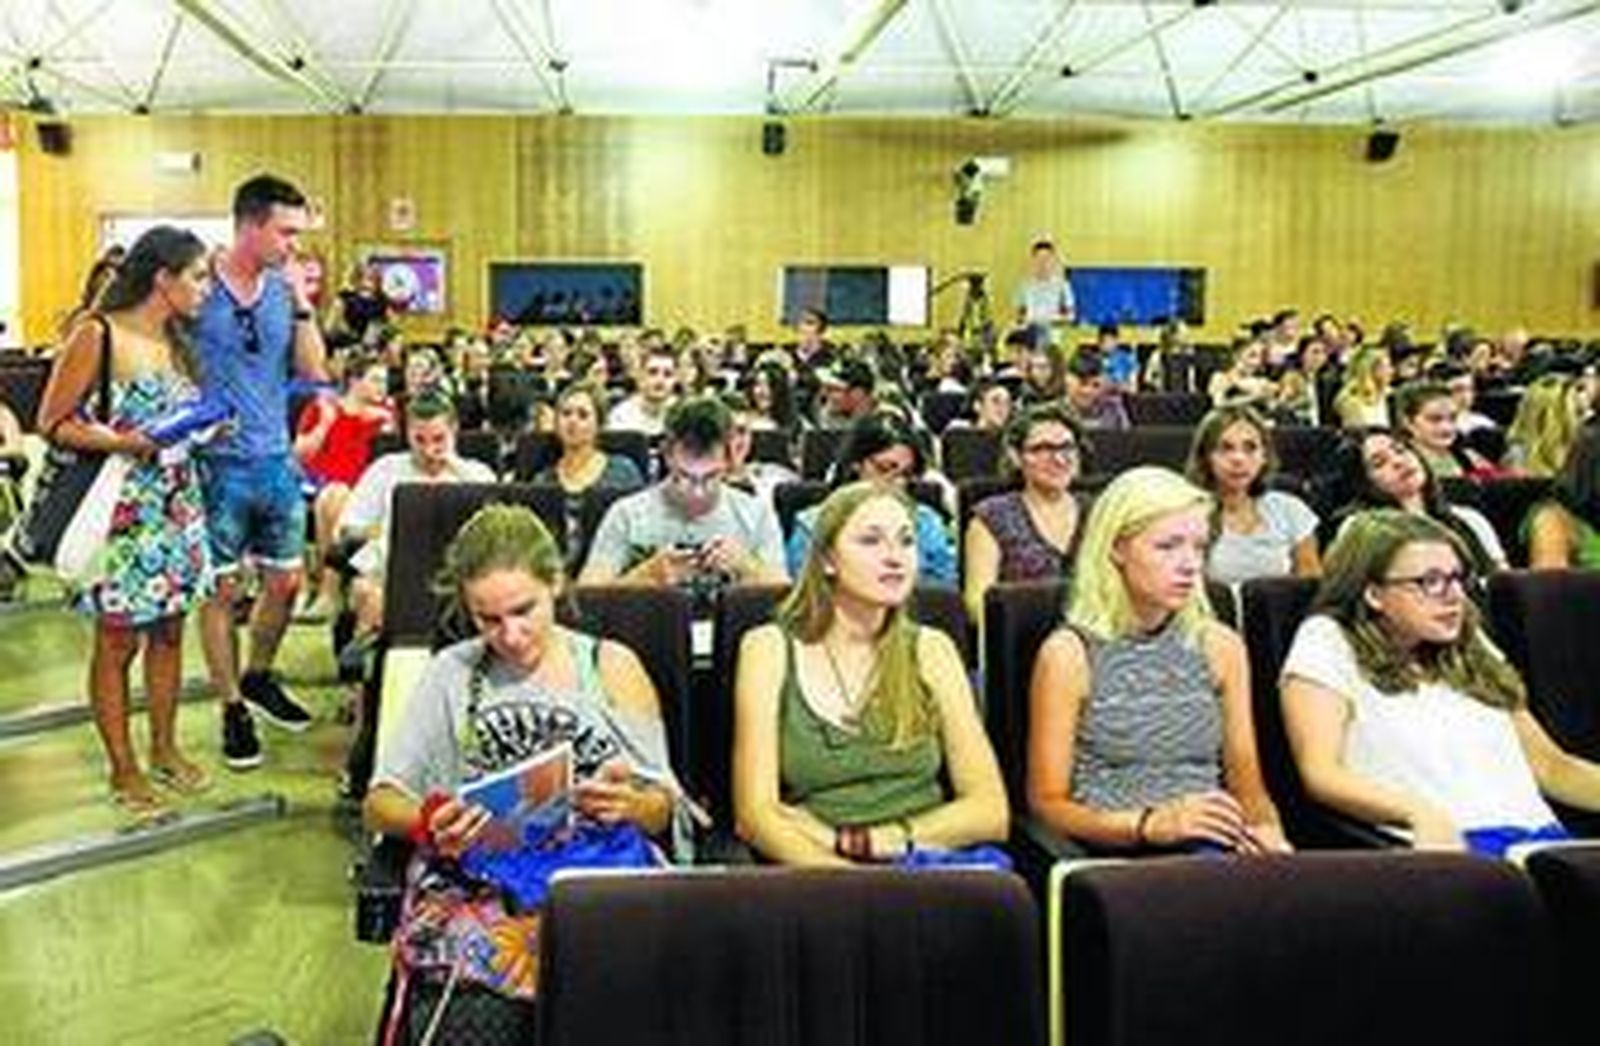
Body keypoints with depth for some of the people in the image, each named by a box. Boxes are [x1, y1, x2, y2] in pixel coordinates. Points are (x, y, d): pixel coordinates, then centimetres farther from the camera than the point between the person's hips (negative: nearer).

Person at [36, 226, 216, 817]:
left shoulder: (177, 340, 10)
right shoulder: (97, 335, -12)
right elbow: (53, 424, -12)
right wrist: (125, 442, -22)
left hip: (177, 502, 7)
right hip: (123, 508, -7)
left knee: (168, 630, 14)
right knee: (118, 640, 3)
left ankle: (164, 749, 27)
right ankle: (123, 769, 14)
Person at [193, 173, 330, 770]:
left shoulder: (285, 290, 4)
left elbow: (314, 372, 0)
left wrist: (302, 304, -8)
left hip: (277, 458, 5)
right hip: (219, 463, -5)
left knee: (286, 581, 13)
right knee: (222, 589, 4)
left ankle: (259, 677, 36)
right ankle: (232, 709, 17)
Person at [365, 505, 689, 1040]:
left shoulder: (612, 667, 11)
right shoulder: (451, 673, 13)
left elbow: (665, 810, 10)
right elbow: (379, 804, 11)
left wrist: (631, 806, -13)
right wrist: (428, 826, -11)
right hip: (471, 878, 0)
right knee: (469, 1017, -31)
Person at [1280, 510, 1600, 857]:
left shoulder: (1473, 649, 26)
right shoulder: (1326, 643, 5)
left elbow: (1549, 765, 28)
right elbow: (1321, 774, -9)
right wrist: (1419, 812, -26)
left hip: (1540, 834, 7)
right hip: (1442, 844, -6)